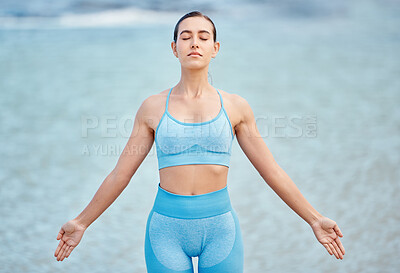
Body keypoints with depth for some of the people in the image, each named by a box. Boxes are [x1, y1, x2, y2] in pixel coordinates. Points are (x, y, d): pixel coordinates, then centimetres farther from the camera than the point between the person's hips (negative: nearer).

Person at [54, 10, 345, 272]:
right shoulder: (153, 107, 3)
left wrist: (315, 219, 7)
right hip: (167, 228, 0)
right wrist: (81, 223, 10)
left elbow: (272, 171, 8)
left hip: (220, 227, 0)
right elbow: (121, 174, 9)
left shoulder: (235, 106, 3)